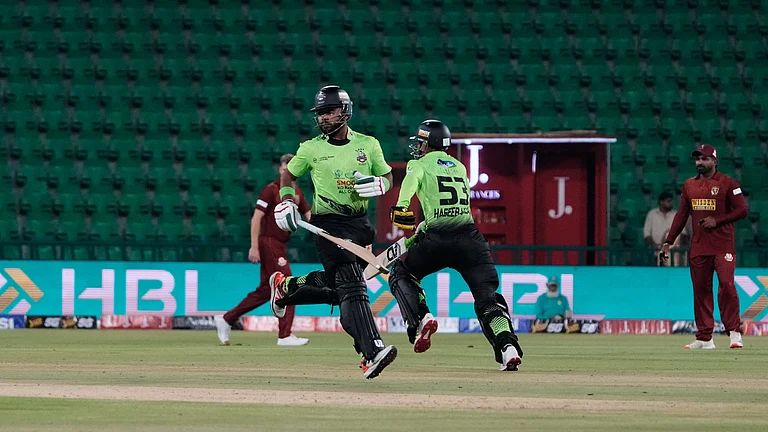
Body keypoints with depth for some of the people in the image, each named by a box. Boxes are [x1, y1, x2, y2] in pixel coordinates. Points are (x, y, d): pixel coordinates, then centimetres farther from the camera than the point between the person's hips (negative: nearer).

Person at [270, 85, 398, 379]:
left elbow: (388, 177, 14)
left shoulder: (369, 145, 6)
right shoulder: (311, 149, 2)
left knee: (335, 283, 11)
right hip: (328, 223, -4)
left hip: (359, 223, 4)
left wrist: (378, 184, -9)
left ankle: (285, 286, 38)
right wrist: (286, 202, -1)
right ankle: (372, 352, -28)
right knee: (351, 286, -18)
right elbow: (288, 175, 16)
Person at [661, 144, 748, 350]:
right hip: (698, 246, 5)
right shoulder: (689, 185, 14)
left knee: (726, 285, -15)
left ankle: (734, 332, -9)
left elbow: (742, 210, -5)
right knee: (701, 290, 3)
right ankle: (704, 338, 5)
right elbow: (682, 215, 17)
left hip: (723, 245, -5)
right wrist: (668, 241, 12)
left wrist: (717, 221, -14)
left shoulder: (727, 183, -2)